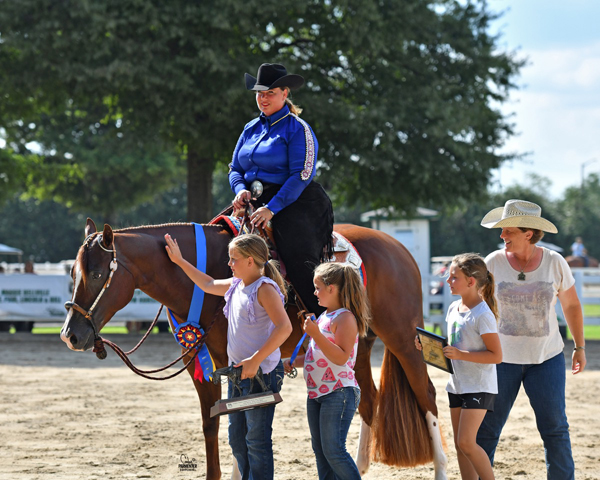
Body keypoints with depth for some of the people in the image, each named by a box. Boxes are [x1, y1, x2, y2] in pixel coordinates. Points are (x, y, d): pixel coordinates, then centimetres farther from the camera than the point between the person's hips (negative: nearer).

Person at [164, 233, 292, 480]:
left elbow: (284, 327, -27)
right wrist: (180, 261, 32)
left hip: (262, 373, -10)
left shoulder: (265, 288, -16)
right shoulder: (235, 286, 11)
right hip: (238, 372, 10)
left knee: (257, 439, -6)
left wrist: (255, 360, -29)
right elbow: (209, 285, 32)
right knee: (237, 438, 16)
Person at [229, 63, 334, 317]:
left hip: (296, 204, -7)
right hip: (257, 202, 7)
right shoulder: (251, 129, 19)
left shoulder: (297, 129, -3)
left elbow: (301, 175, -12)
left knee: (299, 261, -23)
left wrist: (272, 208, -21)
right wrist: (241, 190, -4)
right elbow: (235, 168, 21)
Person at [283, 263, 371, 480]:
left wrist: (316, 334, -25)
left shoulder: (345, 318, -12)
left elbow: (341, 358, -21)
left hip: (339, 393, -10)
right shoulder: (324, 317, 16)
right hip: (316, 394, 10)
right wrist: (292, 362, 11)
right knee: (320, 451, 11)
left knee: (333, 450, -12)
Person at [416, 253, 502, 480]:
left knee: (466, 442, -14)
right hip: (457, 384, 8)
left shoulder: (482, 315, -17)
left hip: (479, 386, -8)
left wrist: (460, 355, -26)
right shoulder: (454, 308, 8)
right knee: (460, 444, 8)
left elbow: (496, 355, -19)